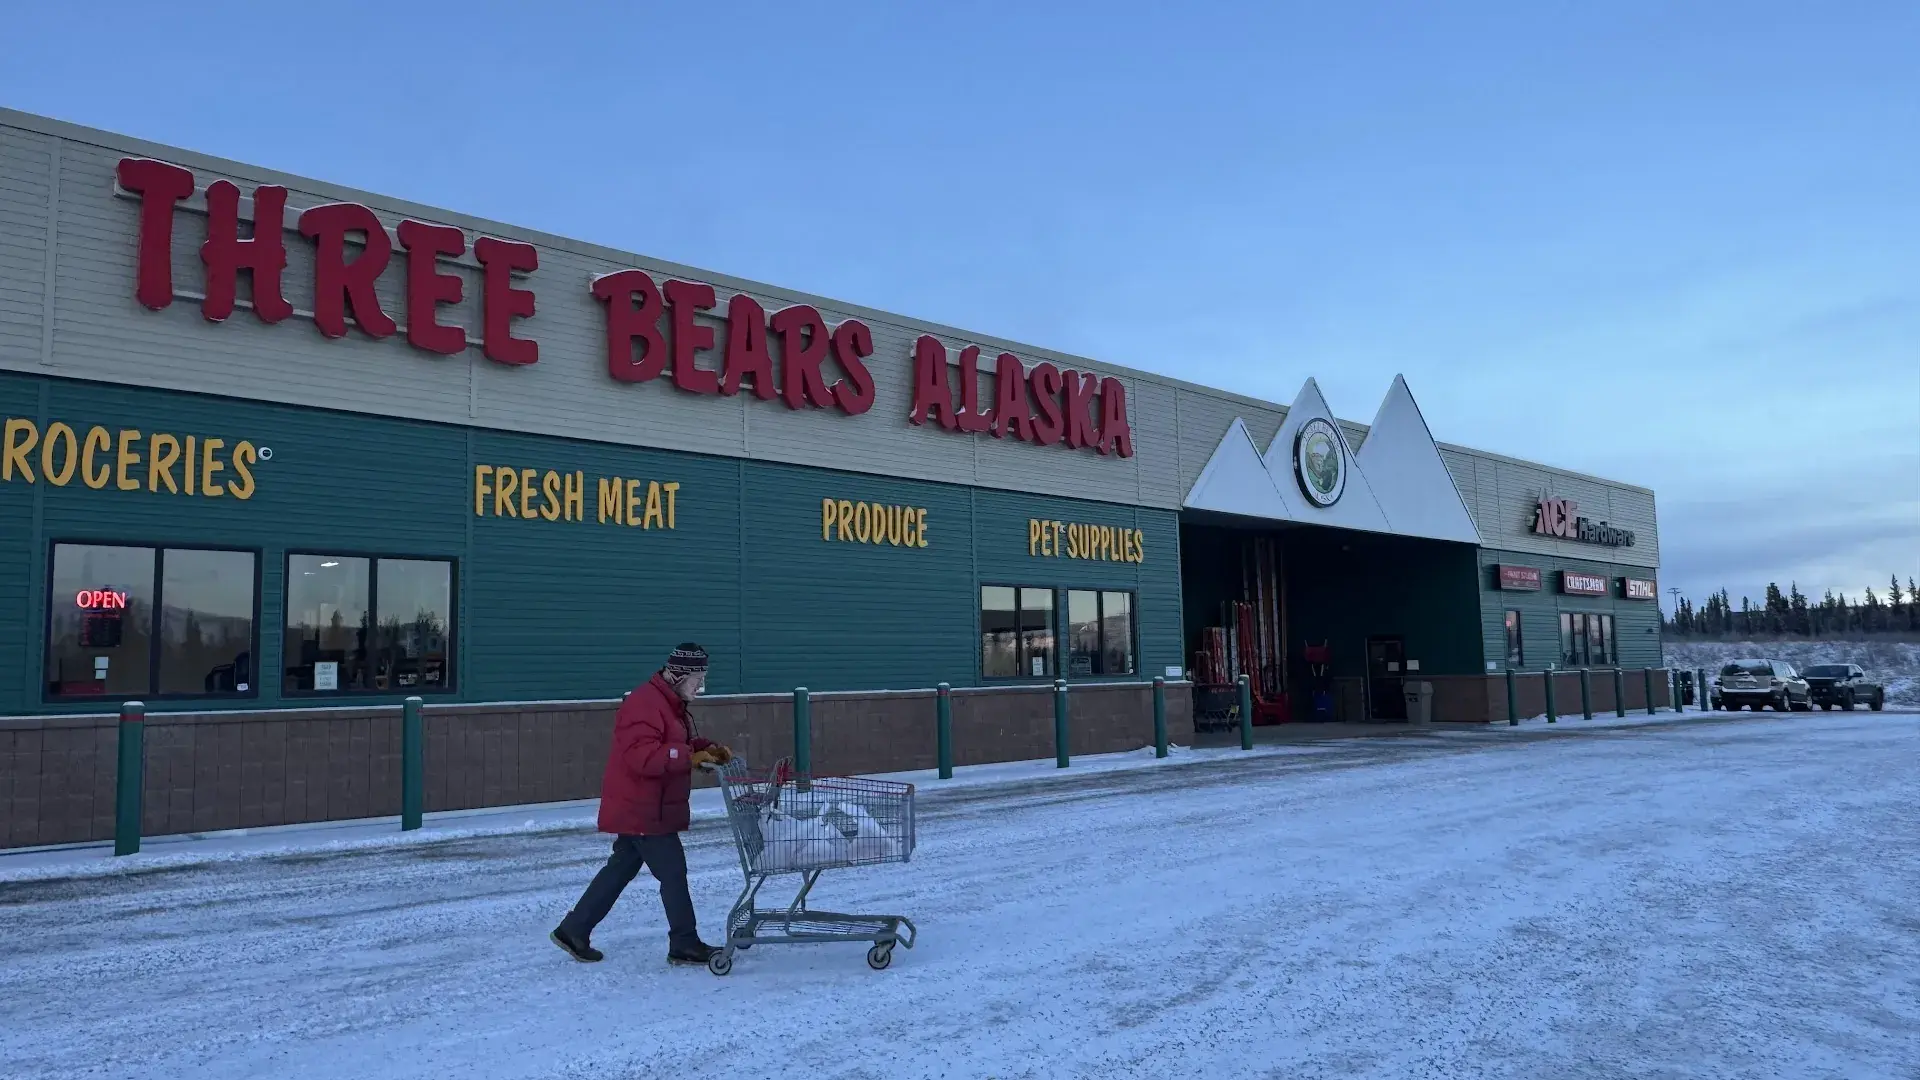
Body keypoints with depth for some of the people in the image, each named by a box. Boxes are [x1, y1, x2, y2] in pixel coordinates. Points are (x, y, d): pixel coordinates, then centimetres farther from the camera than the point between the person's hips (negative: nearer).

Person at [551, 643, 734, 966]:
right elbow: (642, 756, -31)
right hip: (642, 811, -11)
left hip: (639, 811, 11)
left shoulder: (671, 704, 14)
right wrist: (690, 757, -30)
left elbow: (682, 744, 22)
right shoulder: (644, 704, -21)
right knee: (673, 873, -3)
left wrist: (709, 748, 3)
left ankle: (573, 930, 24)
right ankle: (685, 945, 8)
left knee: (620, 869, 16)